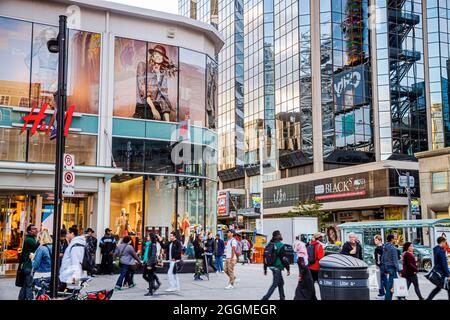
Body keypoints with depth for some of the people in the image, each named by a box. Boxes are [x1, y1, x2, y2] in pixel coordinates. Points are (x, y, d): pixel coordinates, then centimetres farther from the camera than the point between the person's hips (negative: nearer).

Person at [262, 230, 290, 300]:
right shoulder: (281, 245, -14)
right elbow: (284, 258, -15)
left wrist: (265, 268, 17)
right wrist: (288, 269, -8)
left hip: (271, 266, 8)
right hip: (277, 267, -8)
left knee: (281, 283, 20)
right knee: (275, 284, -3)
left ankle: (282, 298, 26)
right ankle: (265, 298, -10)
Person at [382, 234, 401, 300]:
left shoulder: (385, 247, 10)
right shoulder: (393, 248, -15)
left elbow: (382, 258, 15)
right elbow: (395, 260, -17)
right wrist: (398, 270, -15)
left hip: (387, 267, 8)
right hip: (392, 267, -8)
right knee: (390, 284, -3)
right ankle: (388, 298, -2)